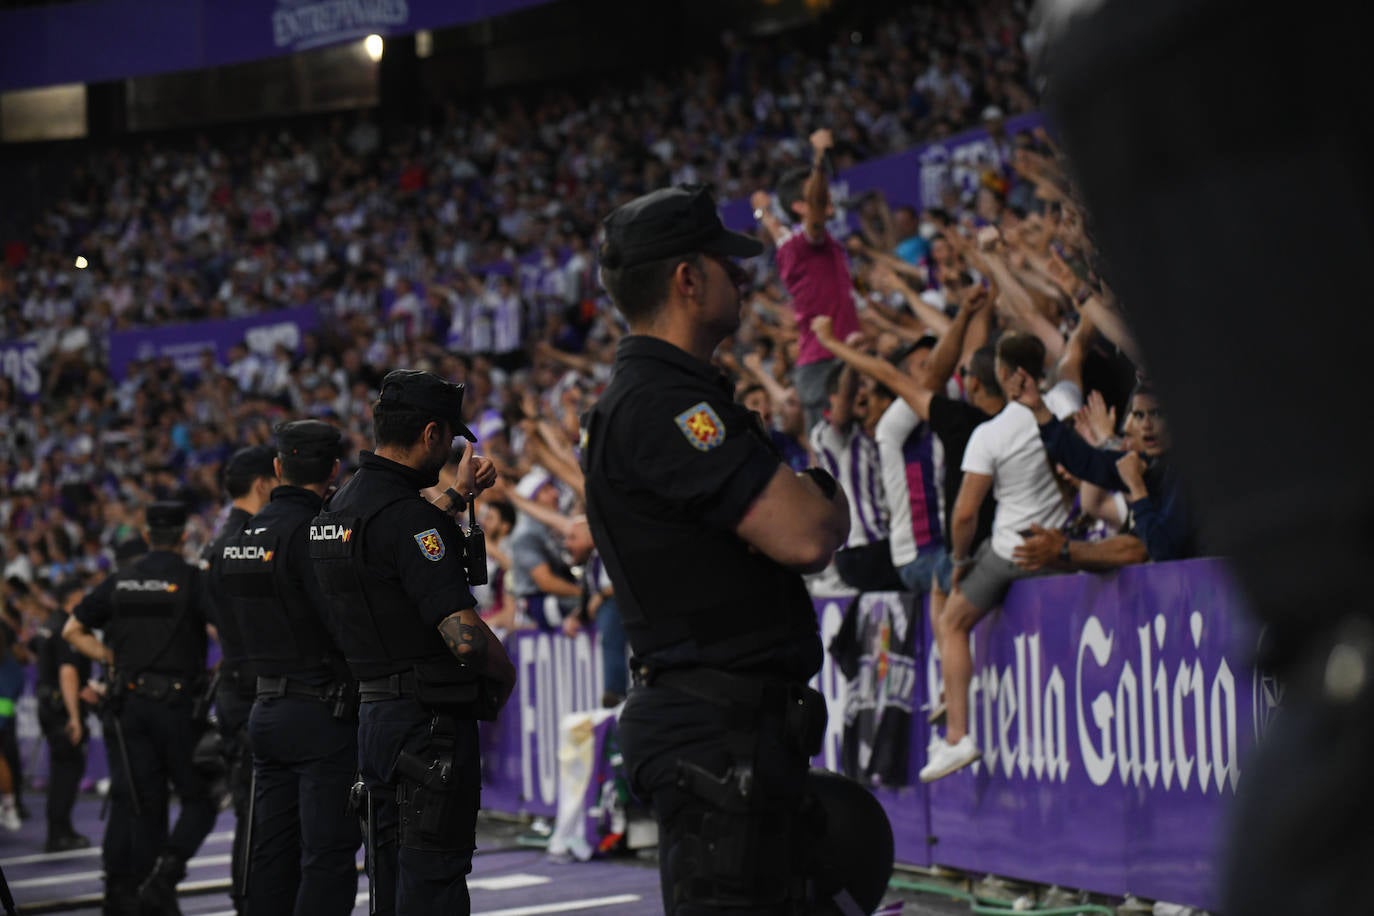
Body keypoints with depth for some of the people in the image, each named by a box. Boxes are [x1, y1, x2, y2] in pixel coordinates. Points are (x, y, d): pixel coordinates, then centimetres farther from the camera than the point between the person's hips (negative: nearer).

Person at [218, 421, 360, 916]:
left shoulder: (241, 536, 10)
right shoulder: (310, 532, -15)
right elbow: (347, 624, -21)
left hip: (267, 706, 8)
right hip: (322, 712, -8)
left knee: (271, 853, 11)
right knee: (328, 855, -6)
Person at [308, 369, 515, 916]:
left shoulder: (338, 508, 10)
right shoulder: (407, 515, -19)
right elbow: (463, 635, -24)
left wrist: (458, 497, 36)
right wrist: (505, 673, -5)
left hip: (375, 713, 9)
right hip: (430, 722, -9)